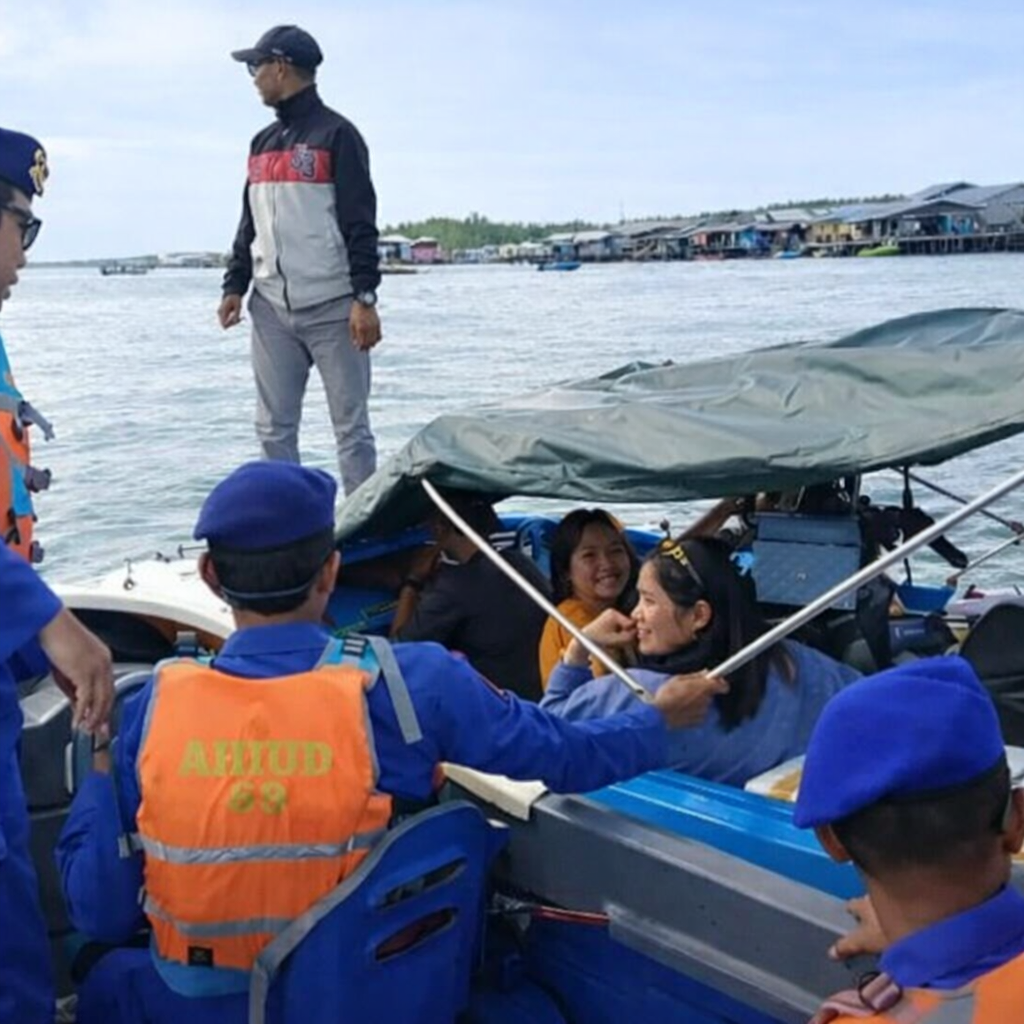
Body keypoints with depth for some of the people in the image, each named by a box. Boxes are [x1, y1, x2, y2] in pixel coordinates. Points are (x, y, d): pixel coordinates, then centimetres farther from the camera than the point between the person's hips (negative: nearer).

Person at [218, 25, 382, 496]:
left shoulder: (336, 134, -4)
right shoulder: (262, 144, 17)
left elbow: (360, 224, -10)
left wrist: (365, 298, -16)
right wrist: (235, 286, 10)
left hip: (333, 310, -7)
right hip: (271, 310, 7)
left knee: (351, 427, -1)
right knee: (274, 429, 7)